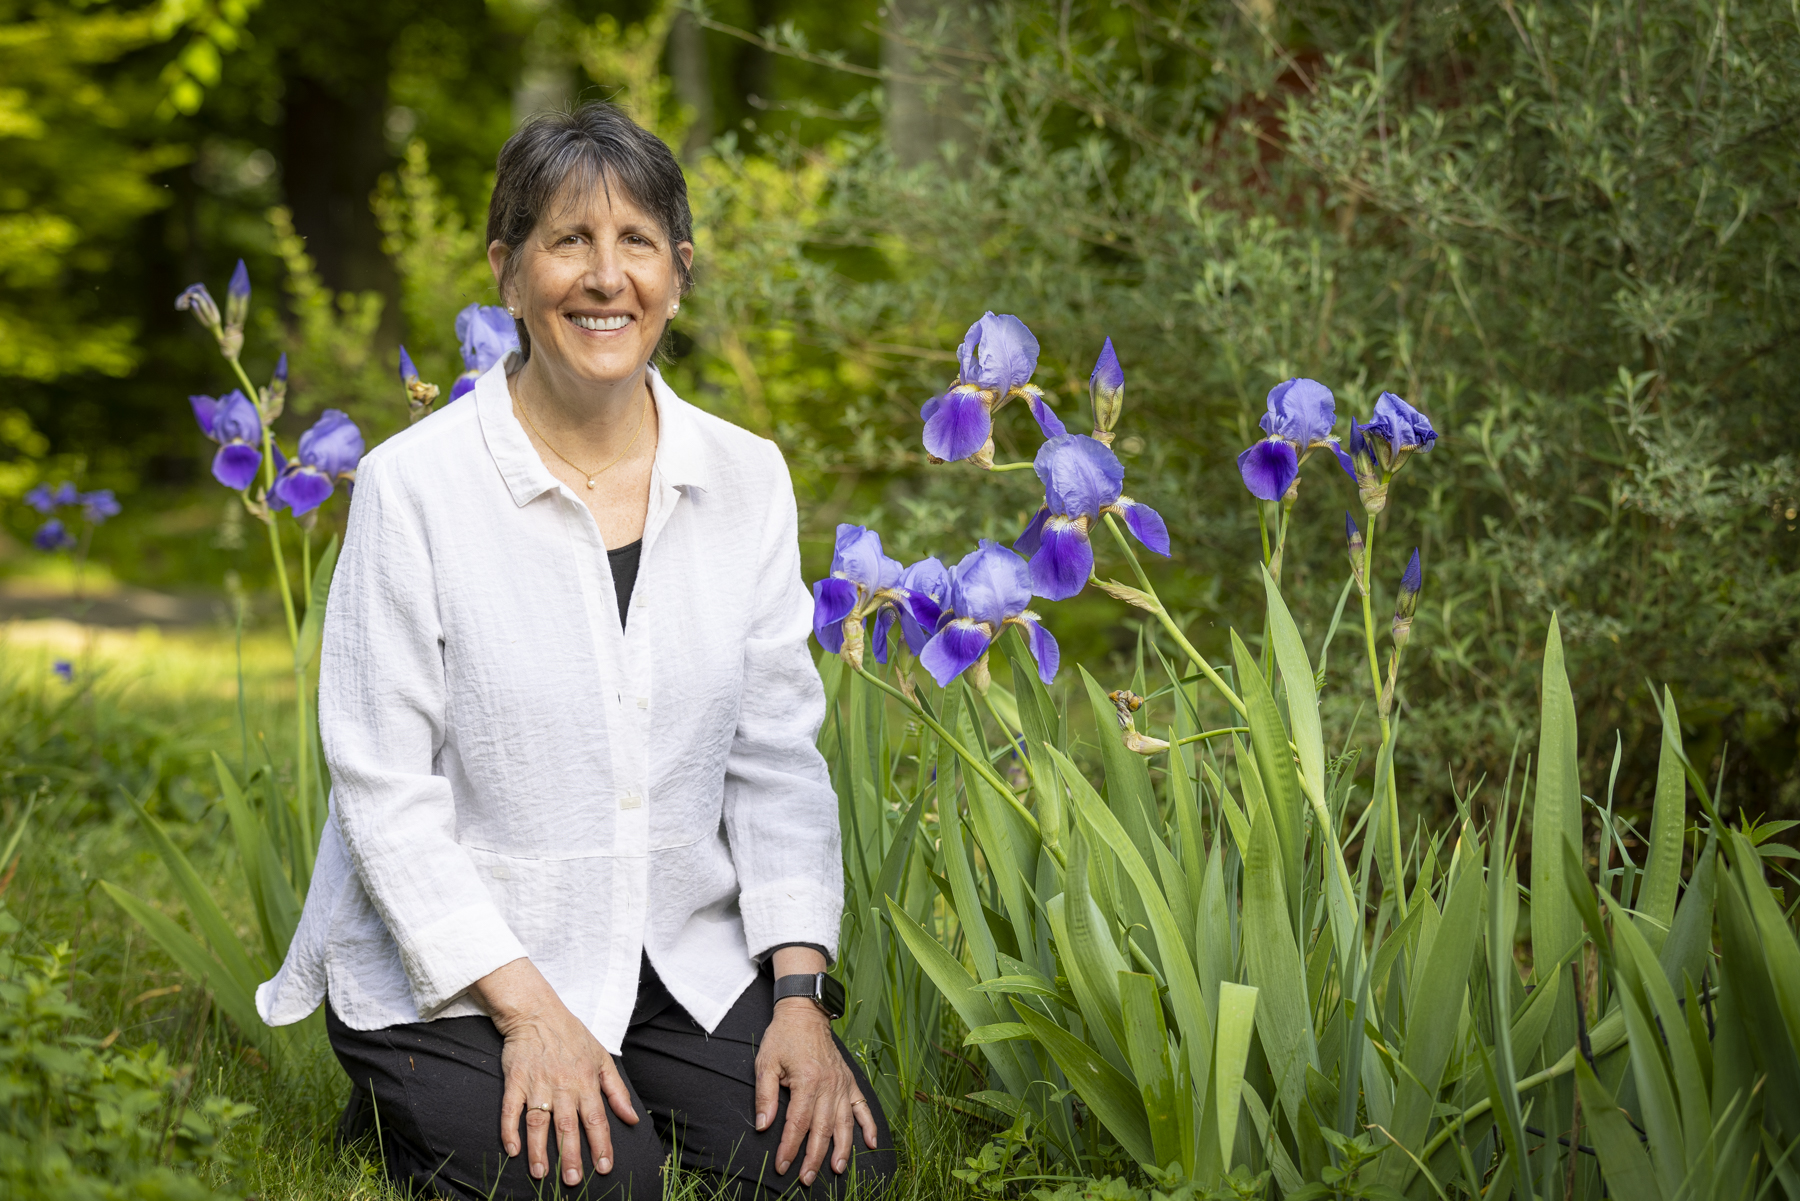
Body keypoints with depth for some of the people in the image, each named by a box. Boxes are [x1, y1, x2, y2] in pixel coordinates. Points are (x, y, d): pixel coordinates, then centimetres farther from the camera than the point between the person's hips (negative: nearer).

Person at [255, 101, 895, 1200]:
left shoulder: (746, 479, 1)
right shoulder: (416, 485, -12)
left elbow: (778, 759, 4)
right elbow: (384, 791, -12)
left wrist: (799, 993, -7)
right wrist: (529, 1008, -18)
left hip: (682, 961, 4)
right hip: (452, 974, -4)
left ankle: (618, 1093, 14)